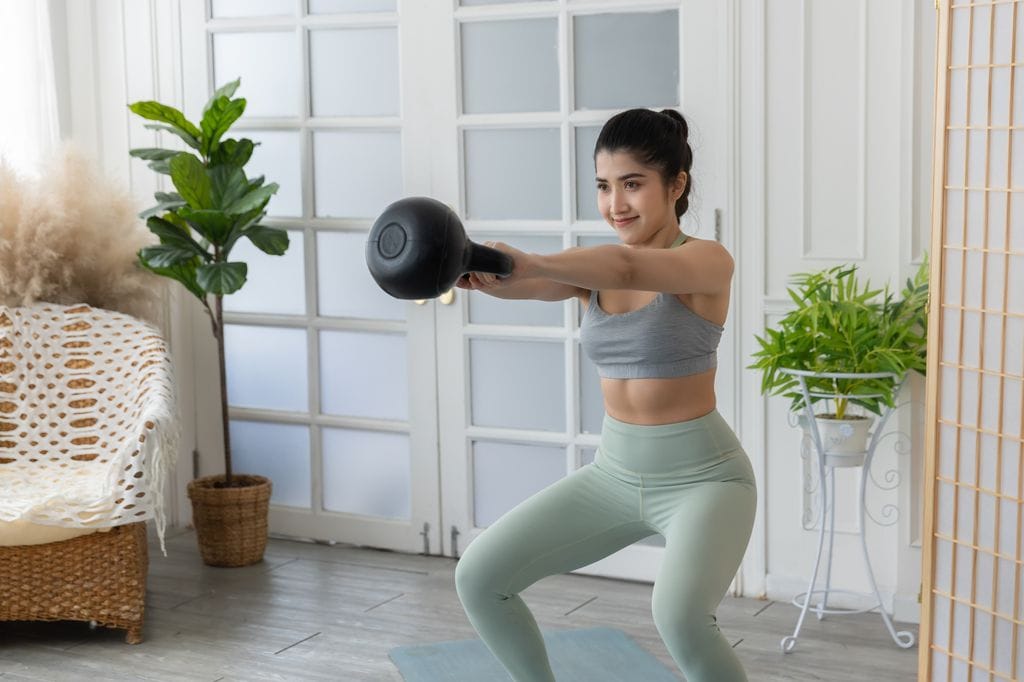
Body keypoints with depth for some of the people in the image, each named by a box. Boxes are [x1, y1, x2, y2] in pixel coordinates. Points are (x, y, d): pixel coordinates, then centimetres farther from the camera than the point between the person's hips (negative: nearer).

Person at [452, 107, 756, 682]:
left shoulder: (708, 261, -14)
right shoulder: (595, 268, 2)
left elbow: (629, 268, -37)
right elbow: (521, 284, -19)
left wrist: (528, 262, -54)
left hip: (703, 477, -6)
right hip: (615, 473, 6)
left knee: (680, 616, -33)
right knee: (480, 577, 0)